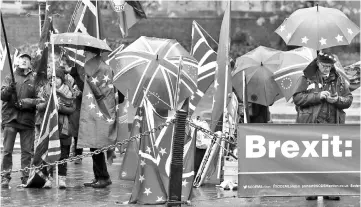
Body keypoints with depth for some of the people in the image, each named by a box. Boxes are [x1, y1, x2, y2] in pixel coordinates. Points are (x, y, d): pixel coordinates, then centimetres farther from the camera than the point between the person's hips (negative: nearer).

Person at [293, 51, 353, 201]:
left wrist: (337, 99, -10)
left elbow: (349, 99, 11)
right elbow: (297, 98, -6)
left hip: (332, 124, 2)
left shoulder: (338, 79, 11)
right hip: (311, 124, -2)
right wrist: (318, 96, -15)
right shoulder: (307, 78, 3)